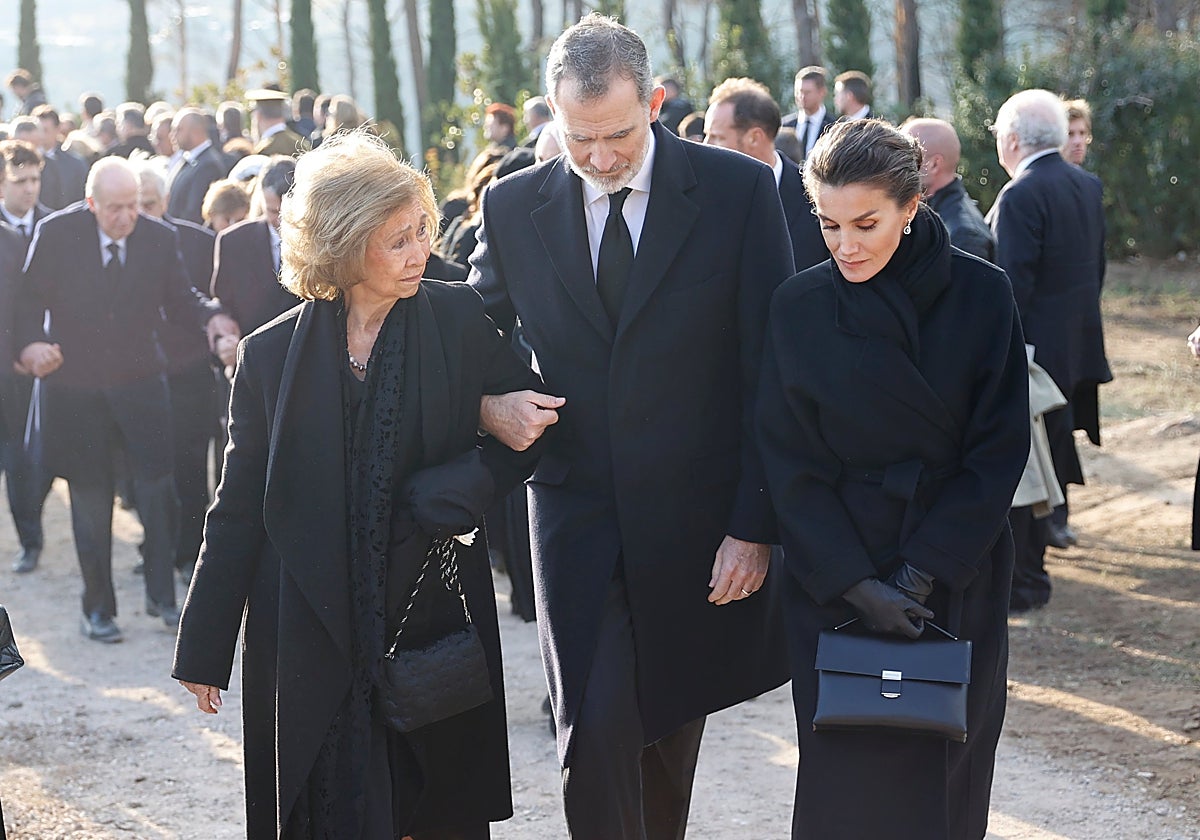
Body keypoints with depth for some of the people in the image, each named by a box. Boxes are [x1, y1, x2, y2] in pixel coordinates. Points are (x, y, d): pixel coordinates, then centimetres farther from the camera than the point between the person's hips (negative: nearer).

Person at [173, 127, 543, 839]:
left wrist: (443, 495, -12)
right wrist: (206, 647, 3)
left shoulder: (459, 320, -2)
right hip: (313, 636, -1)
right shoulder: (274, 354, -2)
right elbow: (240, 509, 3)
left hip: (435, 614, 1)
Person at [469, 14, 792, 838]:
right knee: (595, 732, -11)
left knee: (672, 724, 13)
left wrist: (756, 525, -9)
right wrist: (491, 406, -10)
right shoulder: (514, 206, 1)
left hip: (697, 523, 0)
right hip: (578, 517, 1)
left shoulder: (740, 191, -6)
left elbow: (771, 373, -5)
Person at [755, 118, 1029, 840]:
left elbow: (1000, 451, -5)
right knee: (852, 778, -3)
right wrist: (857, 583, -14)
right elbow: (793, 466, -3)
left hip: (959, 581, 0)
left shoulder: (981, 294, -5)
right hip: (837, 583, 0)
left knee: (950, 771, 6)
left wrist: (924, 573, -13)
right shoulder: (800, 308, -3)